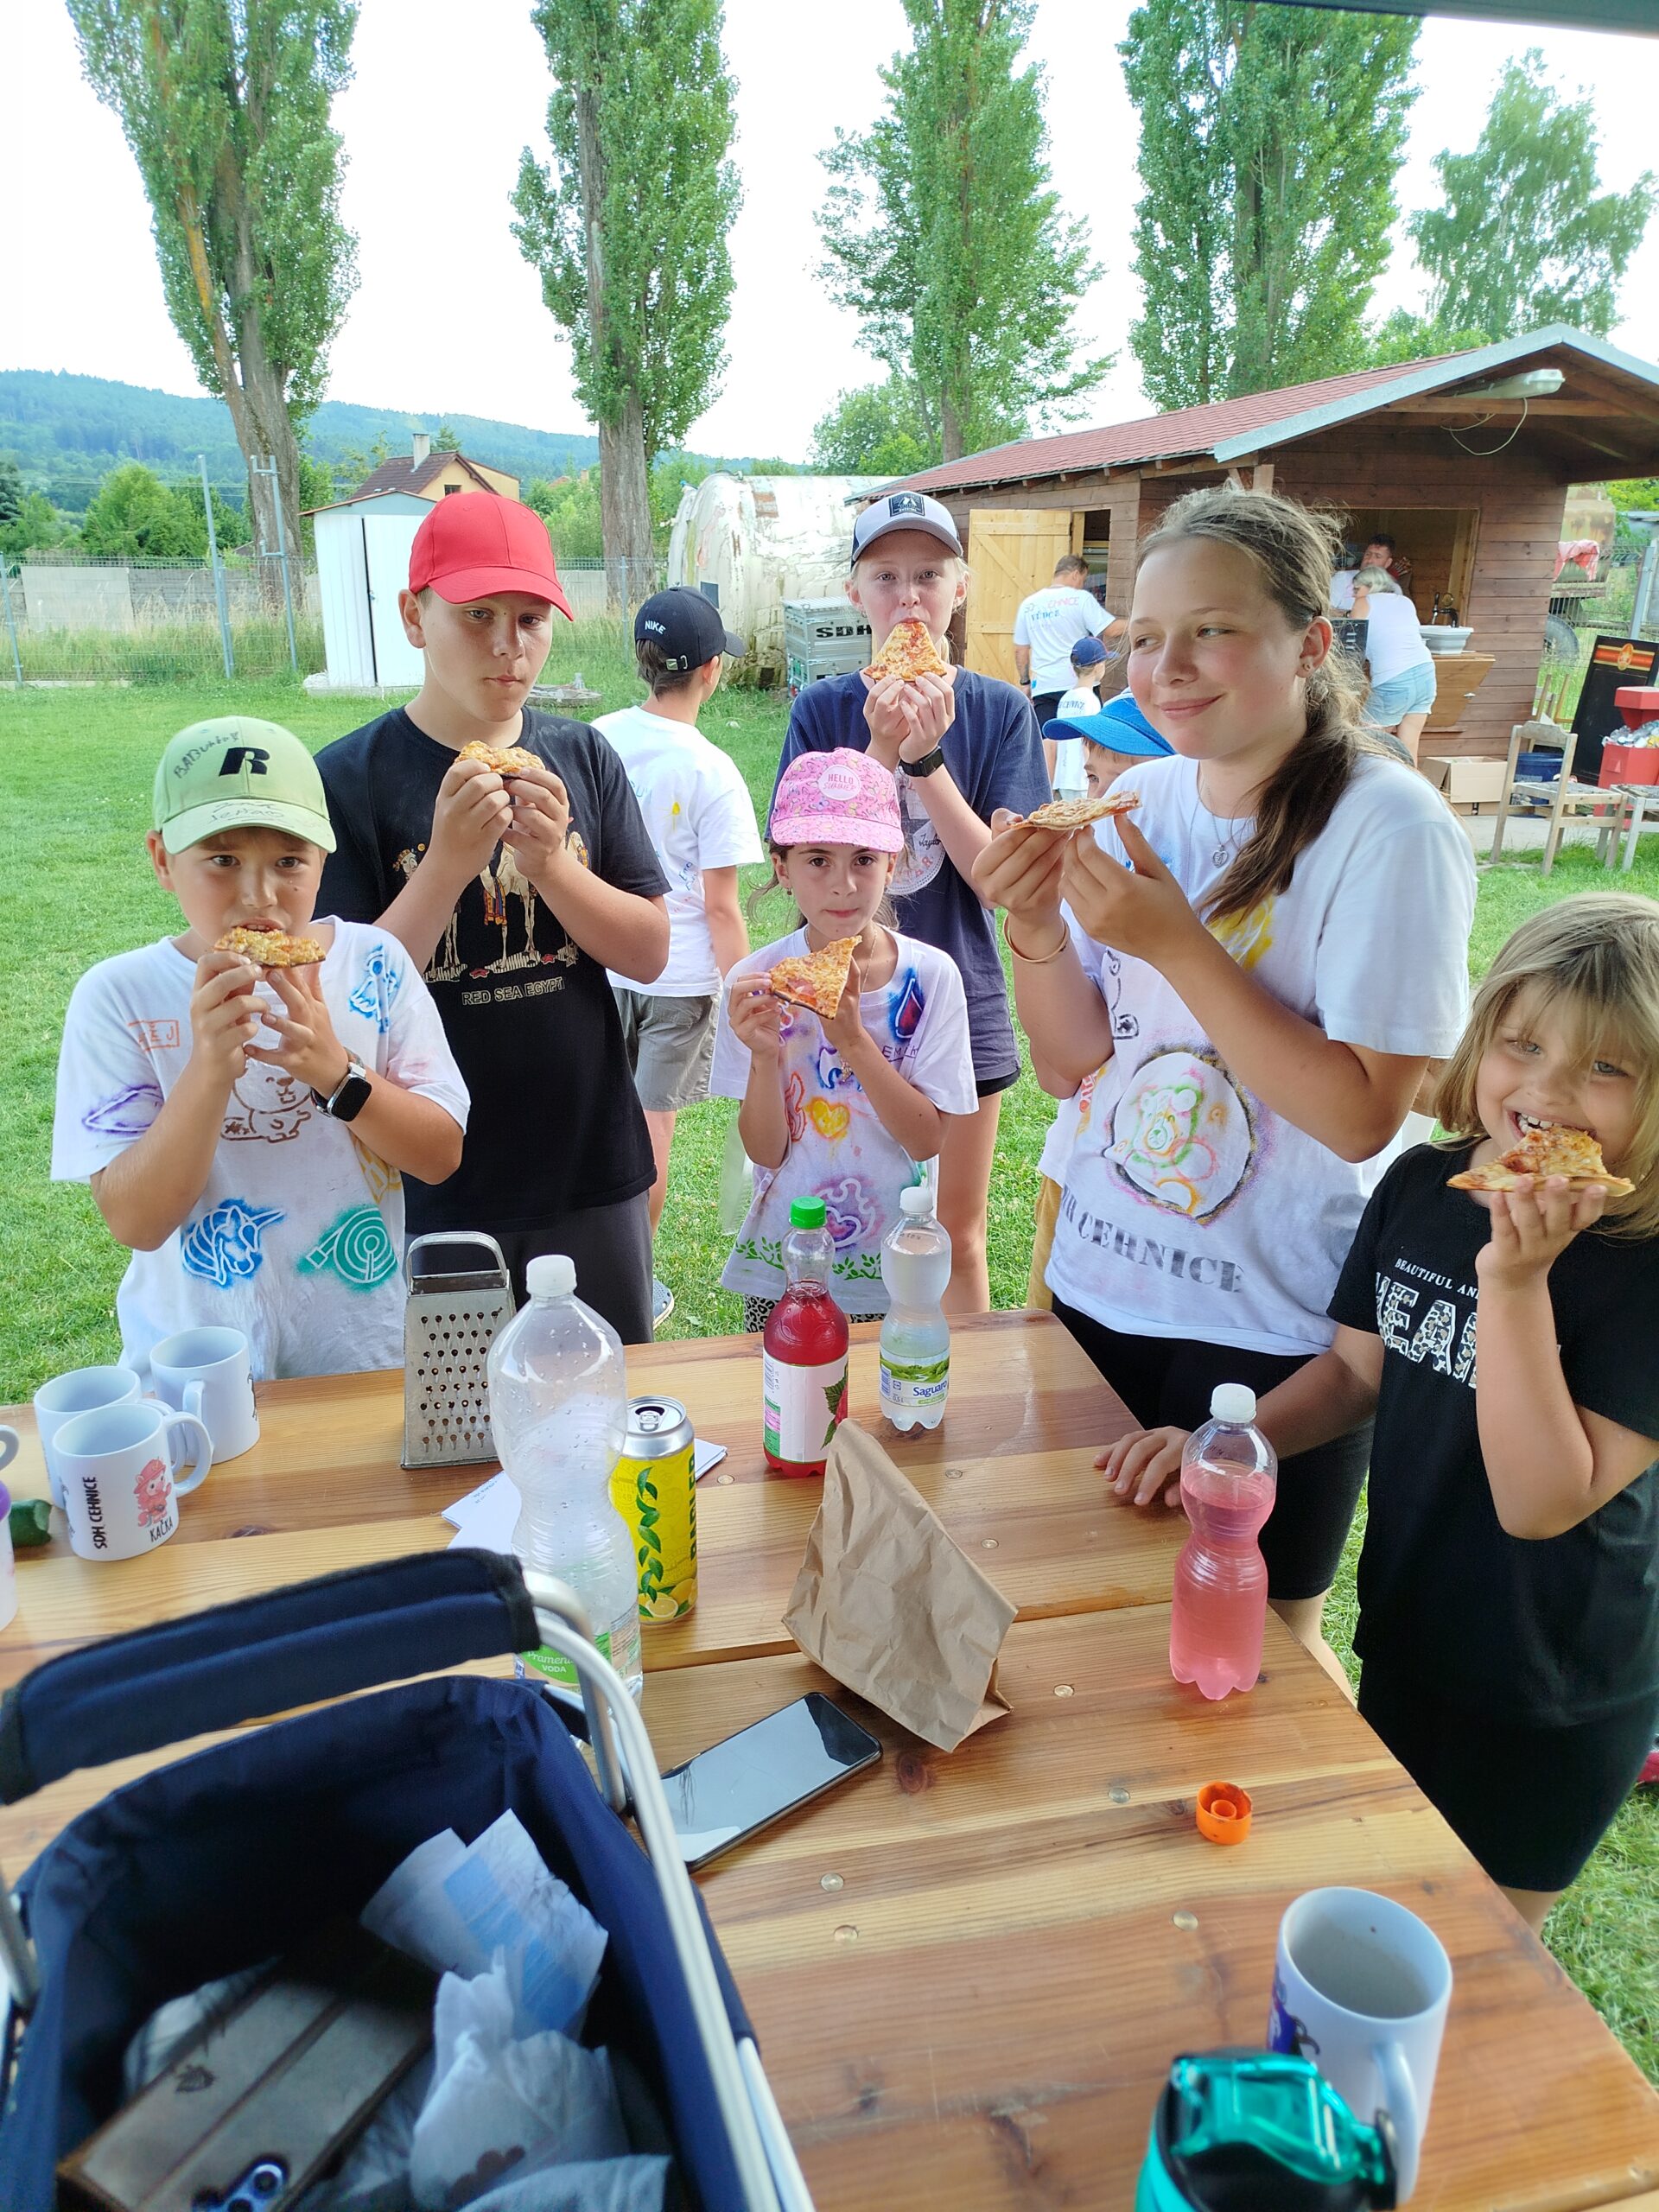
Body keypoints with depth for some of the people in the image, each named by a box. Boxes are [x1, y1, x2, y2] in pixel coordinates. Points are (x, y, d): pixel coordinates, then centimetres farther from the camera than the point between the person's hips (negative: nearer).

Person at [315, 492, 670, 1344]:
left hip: (592, 1174, 3)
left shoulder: (584, 759, 1)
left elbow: (650, 952, -3)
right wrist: (447, 862, -25)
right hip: (432, 1189, -2)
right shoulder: (348, 778, -8)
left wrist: (553, 865, -20)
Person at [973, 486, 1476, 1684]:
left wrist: (1177, 945, -25)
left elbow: (1362, 1116, -21)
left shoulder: (1389, 829, -16)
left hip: (1274, 1327, -5)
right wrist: (1038, 932, -15)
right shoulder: (1142, 799, 1)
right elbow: (1073, 1060, 4)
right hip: (1100, 1288, 5)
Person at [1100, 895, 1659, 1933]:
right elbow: (1356, 1367, 3)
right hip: (1405, 1642, 5)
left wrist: (1515, 1281, -38)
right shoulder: (1423, 1185, -9)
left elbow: (1542, 1504, -30)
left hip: (1550, 1707, -5)